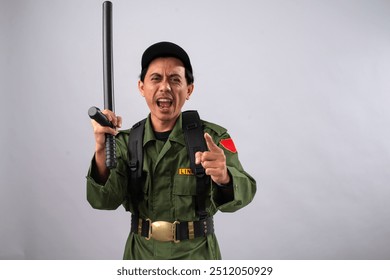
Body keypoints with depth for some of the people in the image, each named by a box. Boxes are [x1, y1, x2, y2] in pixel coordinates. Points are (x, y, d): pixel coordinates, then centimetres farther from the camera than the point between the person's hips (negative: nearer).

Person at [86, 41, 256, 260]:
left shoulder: (213, 138, -12)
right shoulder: (126, 141, -5)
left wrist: (223, 177, -47)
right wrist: (102, 151, -33)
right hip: (140, 253, 2)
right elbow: (105, 200, -16)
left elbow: (243, 193, -25)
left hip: (196, 254, -1)